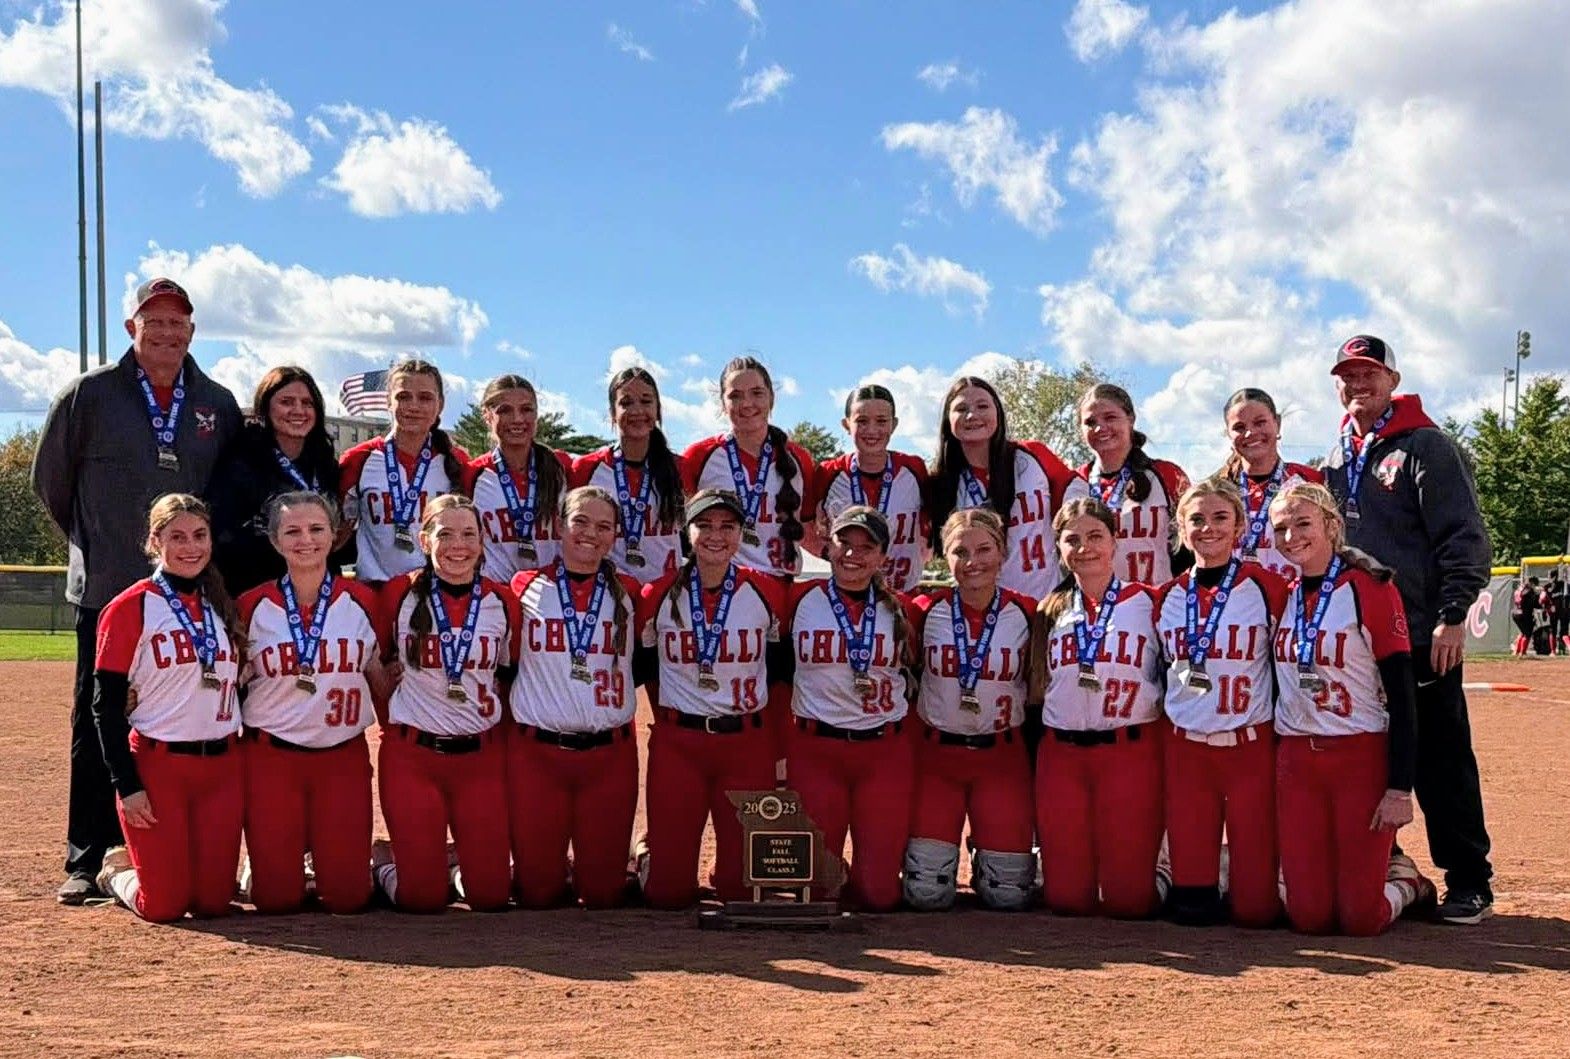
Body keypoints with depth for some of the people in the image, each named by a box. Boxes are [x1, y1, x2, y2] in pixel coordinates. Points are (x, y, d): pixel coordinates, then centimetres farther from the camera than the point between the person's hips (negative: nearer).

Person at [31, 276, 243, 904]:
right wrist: (92, 544, 11)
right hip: (108, 593, -2)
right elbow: (50, 478, 9)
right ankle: (86, 860, 9)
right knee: (97, 730, 2)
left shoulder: (218, 405, 9)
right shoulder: (89, 395, 2)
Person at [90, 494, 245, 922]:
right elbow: (106, 707, -6)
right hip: (156, 766, -5)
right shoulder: (130, 608, -5)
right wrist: (126, 786, -12)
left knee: (213, 901, 0)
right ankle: (117, 870, 28)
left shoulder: (225, 608, 11)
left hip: (222, 766, 5)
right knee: (165, 905, -5)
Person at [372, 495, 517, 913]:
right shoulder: (399, 595, -4)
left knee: (490, 895, -1)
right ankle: (381, 860, 29)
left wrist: (491, 725, 9)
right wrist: (394, 722, 6)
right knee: (422, 897, -3)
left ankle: (454, 861, 31)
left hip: (482, 756, 2)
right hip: (411, 754, -2)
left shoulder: (502, 602, 2)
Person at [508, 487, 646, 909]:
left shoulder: (628, 593, 7)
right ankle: (556, 877, 35)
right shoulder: (526, 588, 2)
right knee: (536, 892, 4)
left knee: (604, 892, 4)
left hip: (611, 754, 1)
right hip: (536, 751, -1)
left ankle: (610, 873, 35)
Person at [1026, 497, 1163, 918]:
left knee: (1127, 897, -3)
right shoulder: (1050, 612, 12)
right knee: (1065, 896, 1)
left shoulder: (1147, 604, 3)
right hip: (1061, 754, 3)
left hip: (1130, 752, -3)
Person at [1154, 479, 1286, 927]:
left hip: (1251, 747, -3)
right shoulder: (1167, 597, 7)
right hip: (1185, 749, 3)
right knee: (1192, 903, 1)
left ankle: (1248, 879, 28)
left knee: (1255, 906, -4)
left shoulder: (1266, 587, -4)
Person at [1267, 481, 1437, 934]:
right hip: (1295, 761, 4)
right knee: (1308, 916, 1)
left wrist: (1400, 788, -15)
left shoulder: (1370, 589, -9)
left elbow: (1401, 695, -10)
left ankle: (1405, 881, 26)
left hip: (1362, 758, -4)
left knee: (1361, 918, -5)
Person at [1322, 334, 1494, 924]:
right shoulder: (1338, 461, 15)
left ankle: (1469, 883, 5)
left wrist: (1453, 616, -18)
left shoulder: (1427, 447, -4)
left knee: (1441, 762, -3)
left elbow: (1464, 538, -11)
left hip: (1421, 638, -6)